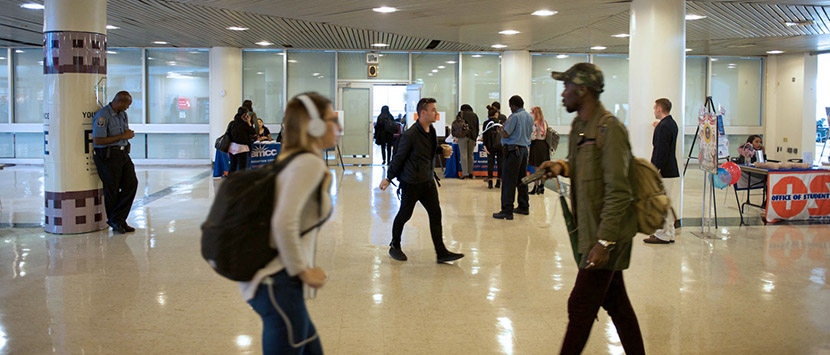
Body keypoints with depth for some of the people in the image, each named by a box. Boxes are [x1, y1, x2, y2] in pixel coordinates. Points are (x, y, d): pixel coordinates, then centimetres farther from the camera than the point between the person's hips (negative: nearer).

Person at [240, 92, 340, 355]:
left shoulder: (291, 160, 13)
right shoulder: (310, 163, -16)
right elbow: (284, 223, -27)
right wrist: (302, 271, -16)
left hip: (270, 278, 10)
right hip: (277, 283, -10)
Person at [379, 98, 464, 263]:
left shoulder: (431, 130, 4)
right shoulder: (410, 135, -19)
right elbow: (399, 157, -11)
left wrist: (442, 150, 4)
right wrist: (388, 178, -5)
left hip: (428, 181, 7)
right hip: (411, 182, -7)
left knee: (435, 213, 3)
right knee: (404, 215, 7)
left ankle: (441, 252, 7)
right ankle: (394, 247, 28)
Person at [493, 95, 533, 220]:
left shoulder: (515, 117, -14)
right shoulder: (529, 117, 13)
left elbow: (505, 134, -18)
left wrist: (501, 129, 4)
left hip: (513, 150, -9)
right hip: (524, 149, 9)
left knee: (509, 181, -8)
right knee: (522, 179, 17)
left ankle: (507, 211, -9)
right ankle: (524, 207, 23)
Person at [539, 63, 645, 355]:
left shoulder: (609, 129, -19)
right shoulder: (579, 126, 11)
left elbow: (618, 192, -22)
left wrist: (604, 241, -26)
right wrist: (562, 167, 3)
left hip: (608, 233, -9)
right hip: (593, 231, 9)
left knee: (581, 306, -3)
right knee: (615, 303, 16)